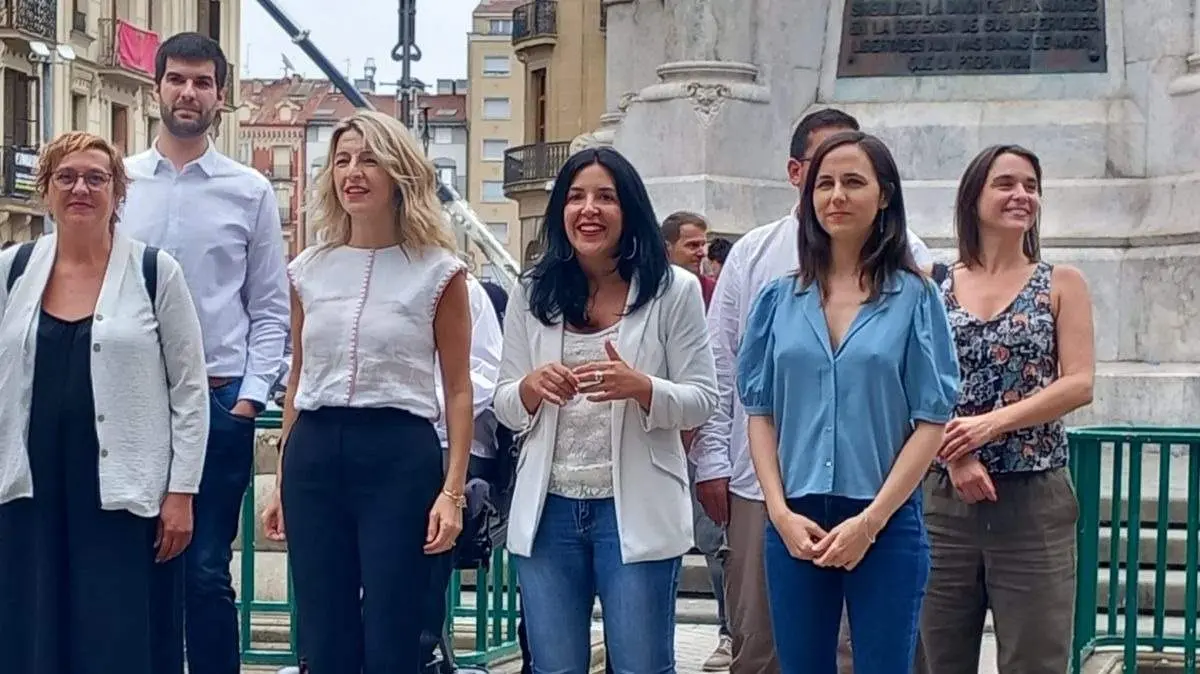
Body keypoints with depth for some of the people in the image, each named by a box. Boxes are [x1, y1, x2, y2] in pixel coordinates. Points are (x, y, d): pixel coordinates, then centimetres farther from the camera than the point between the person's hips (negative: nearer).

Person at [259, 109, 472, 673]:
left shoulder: (438, 270, -1)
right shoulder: (308, 270, 10)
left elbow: (458, 390, -1)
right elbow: (298, 383, 16)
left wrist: (452, 491, -9)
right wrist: (281, 484, 15)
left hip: (400, 454, -4)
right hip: (314, 452, 4)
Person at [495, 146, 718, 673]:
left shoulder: (674, 290, -2)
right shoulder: (532, 293, 6)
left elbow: (701, 401, -3)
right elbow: (505, 407, 9)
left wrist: (638, 387, -22)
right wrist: (533, 387, -15)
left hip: (635, 509, -3)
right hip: (548, 510, 3)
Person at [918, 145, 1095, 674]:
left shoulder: (1062, 284, 5)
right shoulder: (935, 288, 8)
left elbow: (1079, 383, -5)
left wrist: (991, 423, -15)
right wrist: (957, 454, -14)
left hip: (1035, 498, -1)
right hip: (947, 495, 2)